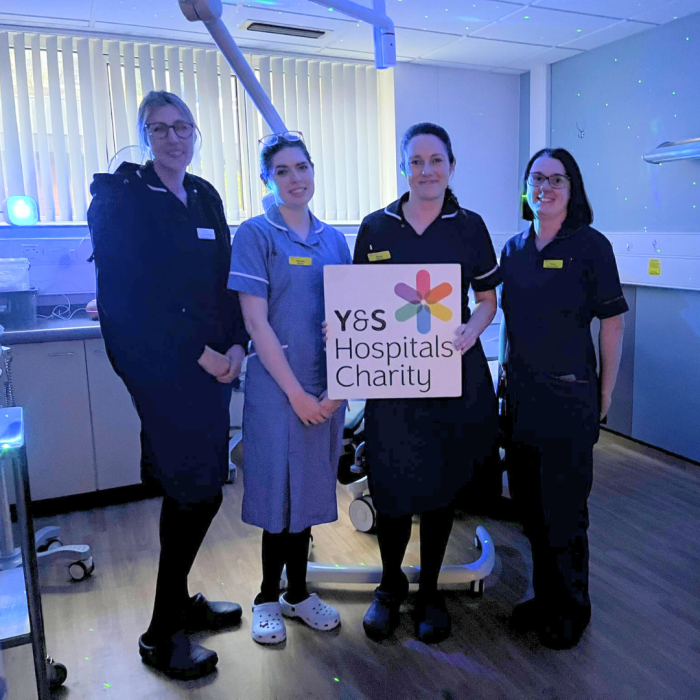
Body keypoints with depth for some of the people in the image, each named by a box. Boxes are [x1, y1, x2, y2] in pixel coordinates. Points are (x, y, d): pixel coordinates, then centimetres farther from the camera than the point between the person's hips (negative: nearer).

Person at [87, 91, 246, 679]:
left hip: (212, 364, 6)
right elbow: (127, 295, -14)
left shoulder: (206, 197, 14)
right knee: (196, 490, -4)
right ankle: (163, 635, 15)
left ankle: (179, 602, 33)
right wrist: (199, 353, -14)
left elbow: (225, 278, 11)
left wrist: (235, 345, -4)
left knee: (198, 488, 12)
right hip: (159, 366, -6)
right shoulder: (121, 198, -5)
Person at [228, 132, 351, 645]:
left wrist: (336, 388, -3)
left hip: (325, 389, 5)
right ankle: (269, 599, 26)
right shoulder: (256, 235, -5)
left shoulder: (334, 240, 9)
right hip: (276, 387, -4)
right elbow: (256, 321, -11)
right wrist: (296, 392, -13)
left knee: (308, 490, 14)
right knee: (278, 493, 5)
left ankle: (297, 592, 32)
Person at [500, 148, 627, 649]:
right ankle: (545, 595, 37)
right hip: (522, 394, 6)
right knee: (529, 503, 16)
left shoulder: (590, 246, -8)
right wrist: (510, 377, 12)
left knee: (564, 509, 6)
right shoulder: (514, 249, 7)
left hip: (569, 395, -5)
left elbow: (612, 322, -7)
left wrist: (605, 394, -5)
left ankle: (571, 610, 28)